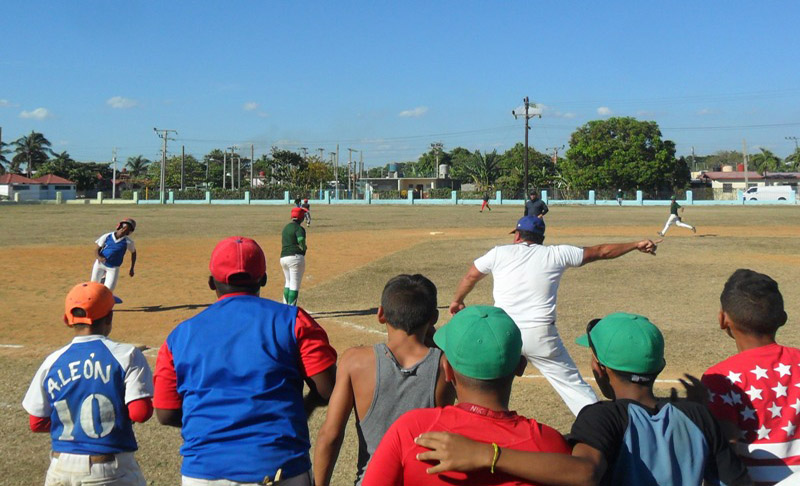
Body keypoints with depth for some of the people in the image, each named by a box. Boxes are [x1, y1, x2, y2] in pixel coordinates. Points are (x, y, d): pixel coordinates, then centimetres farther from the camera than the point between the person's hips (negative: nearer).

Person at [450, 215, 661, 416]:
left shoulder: (499, 253, 7)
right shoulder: (556, 254, 7)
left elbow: (470, 277, 17)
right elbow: (600, 251, 13)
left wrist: (457, 301, 35)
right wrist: (636, 245, 23)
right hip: (541, 336, 0)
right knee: (573, 384, 8)